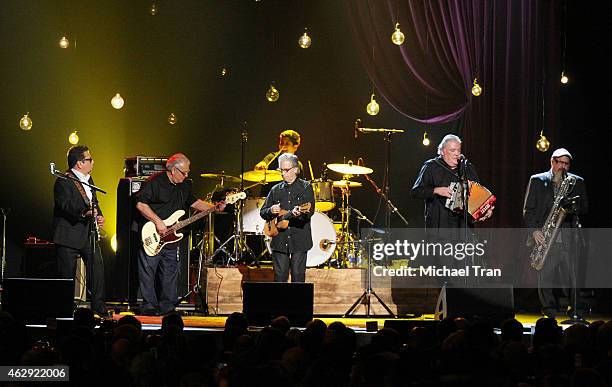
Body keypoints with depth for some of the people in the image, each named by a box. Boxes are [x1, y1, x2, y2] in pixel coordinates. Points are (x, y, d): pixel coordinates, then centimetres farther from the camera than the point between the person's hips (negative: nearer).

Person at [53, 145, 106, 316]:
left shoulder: (88, 179, 15)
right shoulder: (64, 182, -14)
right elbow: (65, 205, -27)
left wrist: (99, 216, 5)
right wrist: (84, 213, -42)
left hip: (88, 233, 8)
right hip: (69, 235, -8)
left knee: (98, 268, 1)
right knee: (67, 275, -2)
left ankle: (99, 307, 10)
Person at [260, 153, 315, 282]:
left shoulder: (305, 187, 3)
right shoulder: (276, 190, 13)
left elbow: (310, 210, -10)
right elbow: (262, 212, 15)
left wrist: (299, 213, -32)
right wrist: (270, 211, -8)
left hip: (299, 239, -3)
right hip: (279, 240, 3)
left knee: (298, 275, -2)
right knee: (280, 276, 1)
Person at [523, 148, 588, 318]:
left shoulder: (577, 182, 13)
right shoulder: (537, 181, 8)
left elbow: (584, 208, 15)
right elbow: (528, 209, 6)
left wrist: (573, 207, -7)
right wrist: (533, 230, -7)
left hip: (568, 235, 1)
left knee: (572, 275, -6)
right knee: (545, 275, -3)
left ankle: (575, 309, 0)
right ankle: (549, 309, 4)